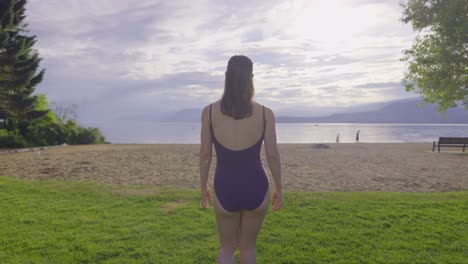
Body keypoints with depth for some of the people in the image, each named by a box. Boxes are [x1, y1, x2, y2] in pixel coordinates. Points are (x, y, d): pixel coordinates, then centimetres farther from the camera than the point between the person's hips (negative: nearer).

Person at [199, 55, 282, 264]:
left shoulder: (209, 111, -7)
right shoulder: (265, 113, -8)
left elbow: (205, 155, -3)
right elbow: (273, 156, -5)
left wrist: (204, 187, 10)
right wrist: (278, 189, 9)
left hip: (225, 190, 0)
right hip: (256, 189, 0)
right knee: (248, 247, 23)